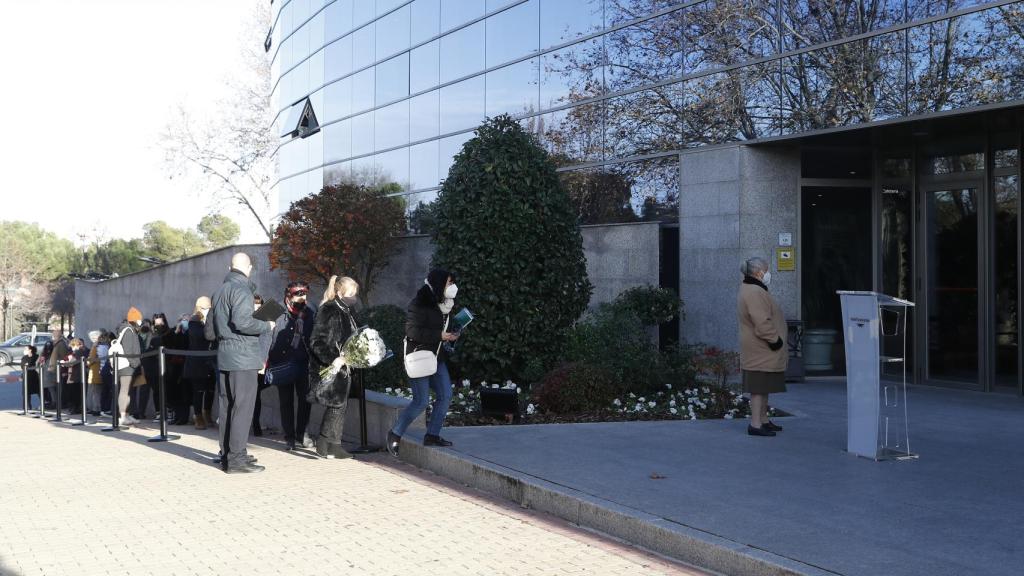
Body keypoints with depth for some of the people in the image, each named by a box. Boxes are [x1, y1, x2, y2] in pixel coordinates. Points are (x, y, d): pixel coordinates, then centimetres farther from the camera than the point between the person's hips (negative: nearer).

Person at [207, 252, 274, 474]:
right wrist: (266, 326, -9)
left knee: (227, 407, 14)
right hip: (243, 357, -9)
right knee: (243, 407, -6)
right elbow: (242, 321, -24)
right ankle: (236, 458, -7)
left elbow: (209, 332, 20)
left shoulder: (219, 291, 16)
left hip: (224, 356, 9)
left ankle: (226, 454, 22)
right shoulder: (241, 290, -11)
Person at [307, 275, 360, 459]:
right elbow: (317, 342, -20)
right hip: (330, 369, -9)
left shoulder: (345, 311, 16)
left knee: (340, 406, 9)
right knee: (337, 405, -10)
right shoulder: (329, 311, -14)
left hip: (342, 368, 9)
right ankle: (323, 444, -2)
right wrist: (332, 360, -28)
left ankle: (334, 446, 14)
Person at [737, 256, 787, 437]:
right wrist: (775, 340, -16)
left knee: (762, 388, 17)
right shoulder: (755, 293, -20)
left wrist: (775, 340, 21)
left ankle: (763, 420, 25)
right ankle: (755, 424, -6)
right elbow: (762, 323, -26)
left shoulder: (748, 290, 17)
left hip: (760, 351, 11)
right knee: (759, 387, -8)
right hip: (761, 351, -11)